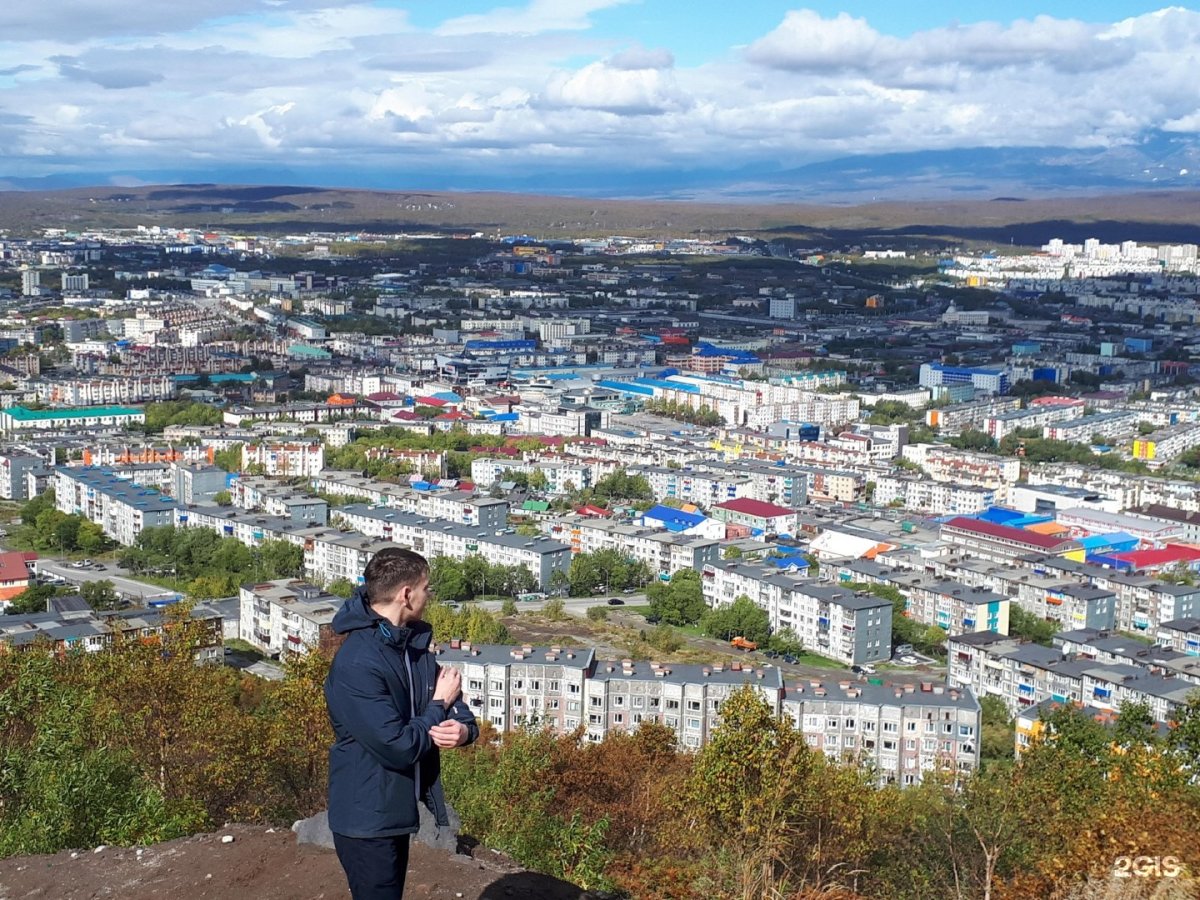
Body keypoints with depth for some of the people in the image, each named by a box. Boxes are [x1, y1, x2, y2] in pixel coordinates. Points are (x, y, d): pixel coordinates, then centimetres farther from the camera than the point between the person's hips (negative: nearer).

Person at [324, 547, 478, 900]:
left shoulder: (413, 643, 3)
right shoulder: (356, 664, -27)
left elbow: (453, 702, 5)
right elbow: (398, 747, -28)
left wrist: (463, 728, -18)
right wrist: (439, 705, -13)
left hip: (397, 809, 9)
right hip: (366, 818, -9)